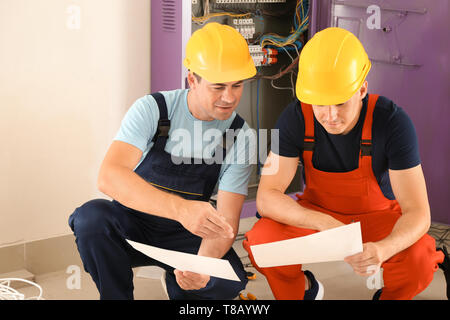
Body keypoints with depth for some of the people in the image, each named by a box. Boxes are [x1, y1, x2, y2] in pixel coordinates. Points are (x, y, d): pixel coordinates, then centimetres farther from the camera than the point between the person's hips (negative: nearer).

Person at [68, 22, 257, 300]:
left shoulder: (240, 135, -8)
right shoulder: (152, 108, -14)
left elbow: (226, 221, -12)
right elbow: (109, 176, -31)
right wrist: (181, 208, -47)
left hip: (186, 235, 1)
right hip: (132, 225, -1)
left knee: (231, 280, -27)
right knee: (91, 217, -33)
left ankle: (176, 284, 8)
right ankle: (118, 295, -7)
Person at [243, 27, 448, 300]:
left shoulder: (392, 121, -26)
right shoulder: (296, 118, -22)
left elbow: (418, 213, -27)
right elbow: (266, 197, -26)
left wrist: (382, 249, -49)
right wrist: (326, 224, -42)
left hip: (378, 214, -1)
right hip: (317, 213, 1)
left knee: (419, 260, -32)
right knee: (262, 242, -27)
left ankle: (390, 296, 5)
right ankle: (304, 288, 7)